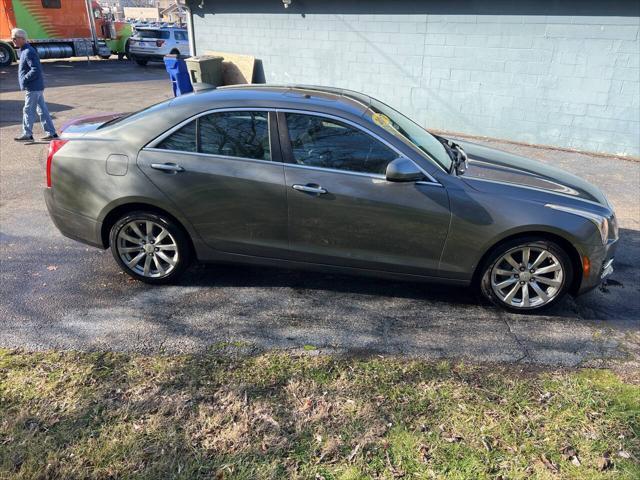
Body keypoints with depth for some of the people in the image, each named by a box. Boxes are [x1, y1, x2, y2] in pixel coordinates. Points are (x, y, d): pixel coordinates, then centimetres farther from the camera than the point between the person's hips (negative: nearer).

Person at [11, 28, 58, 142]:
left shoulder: (28, 52, -15)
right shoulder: (24, 51, 16)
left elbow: (36, 69, -24)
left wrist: (24, 79, -19)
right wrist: (24, 80, 14)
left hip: (33, 88, -10)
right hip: (37, 86, 10)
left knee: (28, 111, -4)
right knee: (42, 110, 10)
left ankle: (27, 134, 2)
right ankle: (51, 133, 13)